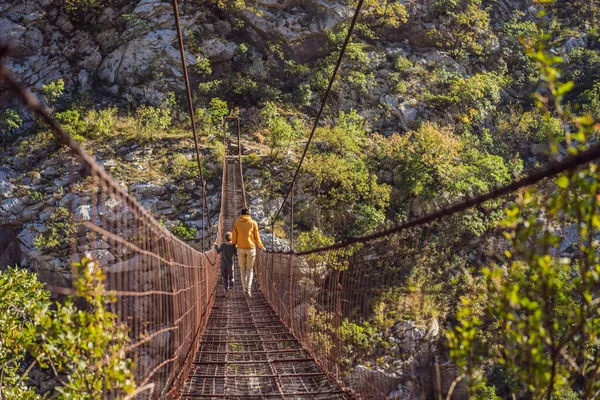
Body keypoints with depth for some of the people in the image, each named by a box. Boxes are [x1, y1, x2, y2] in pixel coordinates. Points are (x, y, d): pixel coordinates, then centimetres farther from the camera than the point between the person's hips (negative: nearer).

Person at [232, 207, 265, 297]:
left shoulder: (237, 223, 1)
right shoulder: (253, 223, -2)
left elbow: (234, 237, 2)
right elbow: (257, 237, 0)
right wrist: (261, 246, 14)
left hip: (241, 248, 1)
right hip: (251, 248, -1)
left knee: (243, 269, 14)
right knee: (250, 269, 6)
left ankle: (245, 289, 12)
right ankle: (248, 288, -12)